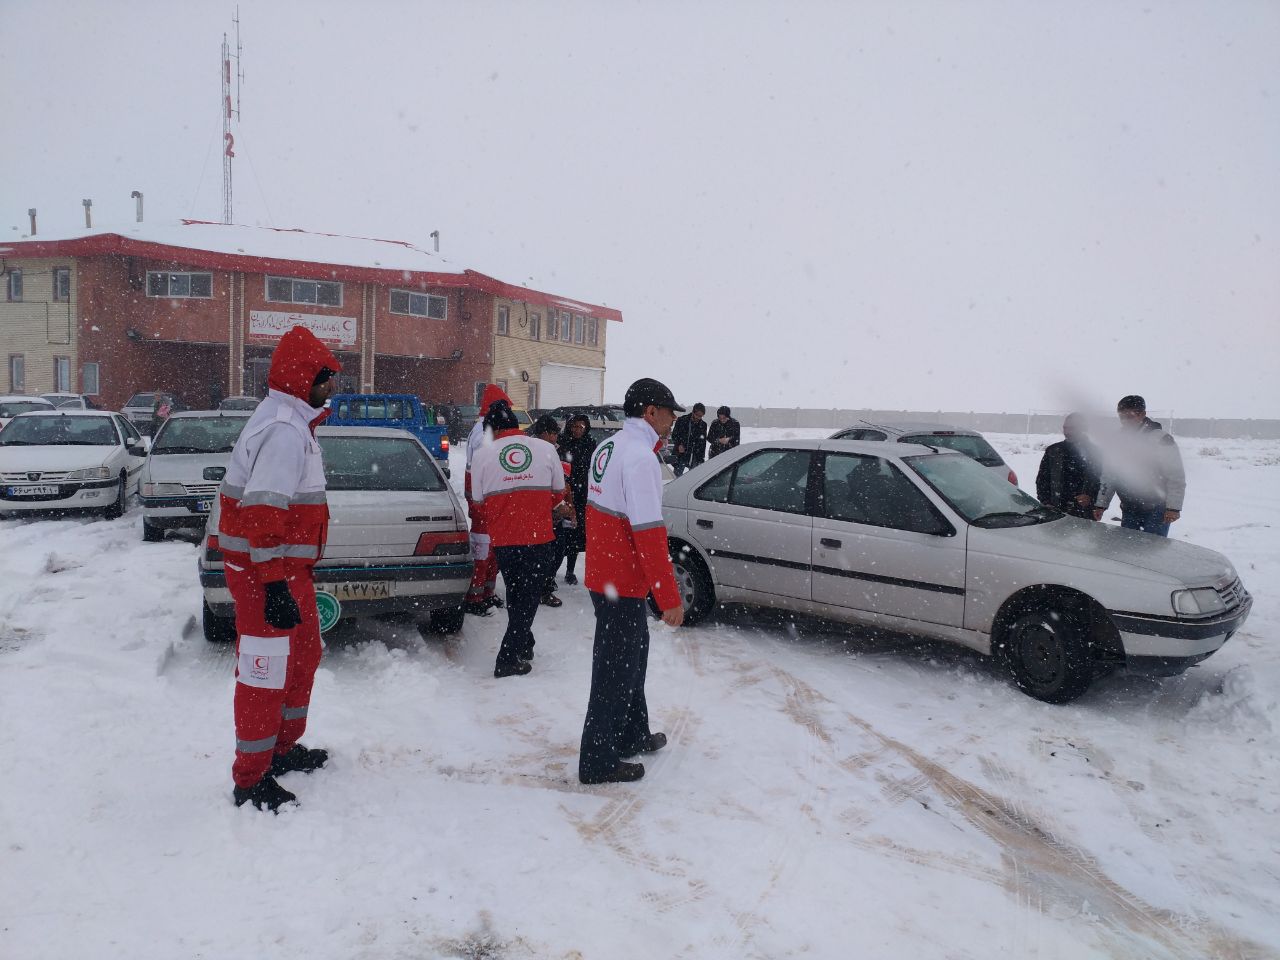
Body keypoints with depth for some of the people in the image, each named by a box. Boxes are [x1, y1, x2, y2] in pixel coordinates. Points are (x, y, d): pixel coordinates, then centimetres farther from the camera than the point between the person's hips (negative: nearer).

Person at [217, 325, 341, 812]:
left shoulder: (292, 422, 14)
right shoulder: (283, 430, -20)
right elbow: (263, 513, -27)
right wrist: (275, 584, -27)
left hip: (287, 569, 11)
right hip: (266, 572, -11)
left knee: (303, 655, 21)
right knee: (266, 672, -1)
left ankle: (282, 748, 37)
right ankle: (251, 780, 11)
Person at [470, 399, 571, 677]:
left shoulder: (482, 455, -3)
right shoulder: (545, 449, -2)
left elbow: (479, 503, 4)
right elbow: (558, 493, 9)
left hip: (504, 540, 1)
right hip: (540, 538, -1)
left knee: (515, 594, 21)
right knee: (529, 597, 7)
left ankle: (524, 646, 35)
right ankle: (508, 659, 4)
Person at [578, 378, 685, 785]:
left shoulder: (608, 447, 10)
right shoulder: (640, 457, -20)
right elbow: (648, 532, -25)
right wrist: (669, 596, -22)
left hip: (604, 574, 10)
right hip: (623, 583, -10)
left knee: (631, 656, 23)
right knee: (615, 669, 1)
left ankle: (631, 735, 38)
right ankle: (598, 763, 13)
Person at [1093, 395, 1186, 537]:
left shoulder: (1161, 440, -9)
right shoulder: (1119, 442, 8)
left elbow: (1176, 476, -11)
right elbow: (1108, 476, 14)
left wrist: (1173, 507, -16)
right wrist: (1101, 504, 11)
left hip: (1156, 512, -5)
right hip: (1129, 511, 5)